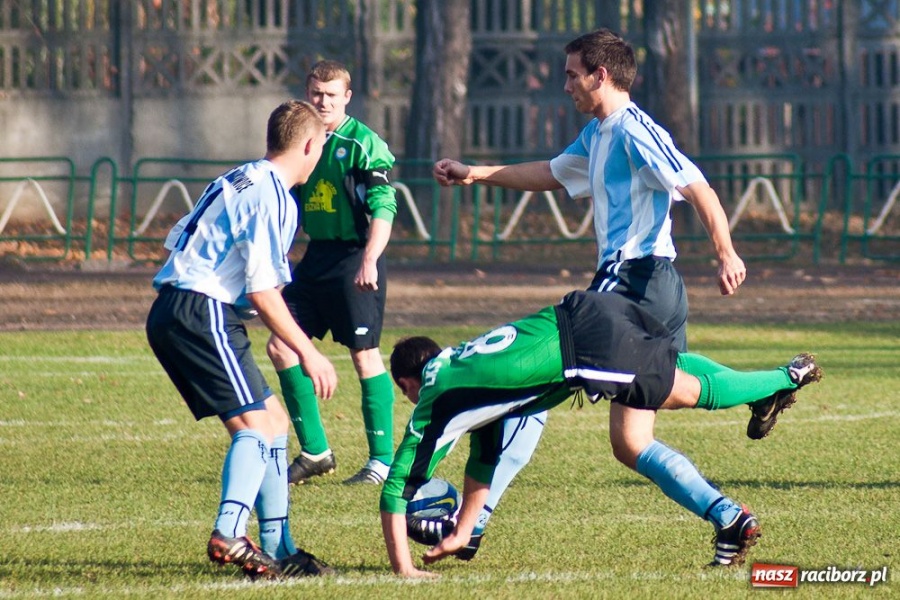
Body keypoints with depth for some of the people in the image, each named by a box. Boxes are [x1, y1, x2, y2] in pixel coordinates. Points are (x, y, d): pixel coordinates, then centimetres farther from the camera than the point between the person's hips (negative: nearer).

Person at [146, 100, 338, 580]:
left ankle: (277, 550, 14)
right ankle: (228, 535, -35)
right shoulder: (271, 196, -12)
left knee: (274, 422, 13)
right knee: (255, 424, -18)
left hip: (174, 312, 10)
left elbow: (179, 241, 23)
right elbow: (262, 292, -16)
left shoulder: (239, 181, 18)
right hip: (203, 314, -10)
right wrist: (308, 353, -11)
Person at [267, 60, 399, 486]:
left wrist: (369, 260, -28)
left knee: (365, 355, -5)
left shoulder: (363, 144, -11)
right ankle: (314, 451, 10)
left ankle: (382, 460, 4)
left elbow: (383, 208, -17)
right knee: (280, 346, 2)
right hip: (316, 258, 8)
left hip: (354, 258, -8)